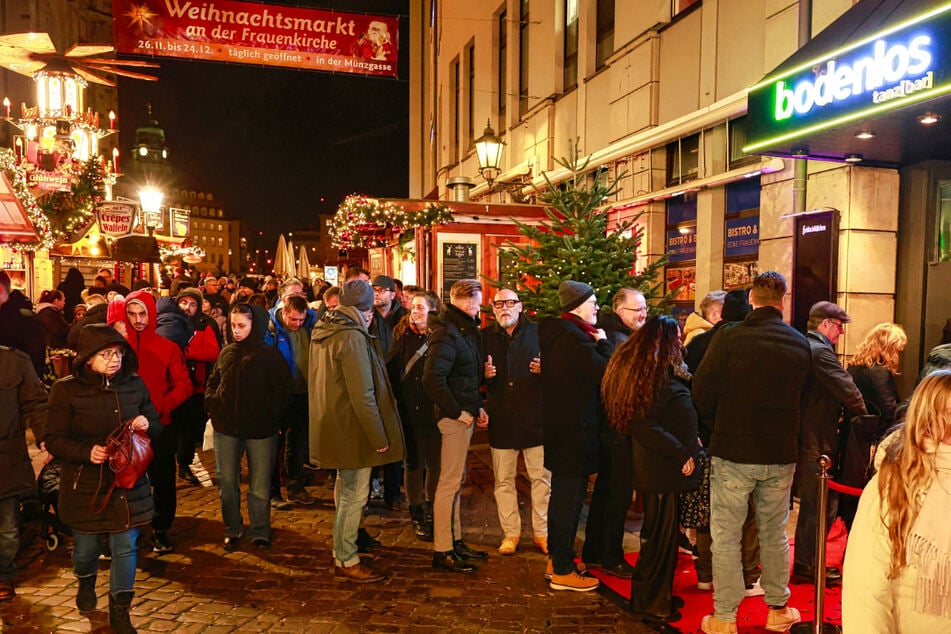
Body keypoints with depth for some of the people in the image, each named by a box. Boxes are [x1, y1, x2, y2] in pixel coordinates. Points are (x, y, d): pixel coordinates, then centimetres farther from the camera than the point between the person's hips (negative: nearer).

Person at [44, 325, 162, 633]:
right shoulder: (67, 389, -9)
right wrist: (86, 452, -23)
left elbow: (157, 427, 8)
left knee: (125, 546, 3)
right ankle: (86, 581, 51)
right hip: (85, 485, -1)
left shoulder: (135, 384, -2)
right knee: (86, 545, 15)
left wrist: (147, 425, -15)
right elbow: (53, 439, -7)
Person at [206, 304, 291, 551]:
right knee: (226, 482, 11)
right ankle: (232, 529, 28)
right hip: (226, 429, 4)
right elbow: (212, 382, 18)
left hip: (261, 430, -3)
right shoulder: (226, 353, 7)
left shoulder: (270, 355, -6)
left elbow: (282, 391, -6)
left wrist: (270, 416, -12)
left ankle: (259, 531, 22)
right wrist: (212, 405, 4)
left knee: (260, 485, 6)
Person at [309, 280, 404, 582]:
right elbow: (363, 395, -23)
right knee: (354, 495, 2)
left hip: (333, 426, 10)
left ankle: (342, 551, 34)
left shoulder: (323, 331, 8)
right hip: (352, 429, -10)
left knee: (345, 490, 21)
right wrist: (379, 436, -16)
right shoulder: (352, 337, -21)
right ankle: (347, 561, 14)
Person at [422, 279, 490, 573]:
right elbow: (432, 379, -27)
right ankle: (442, 551, 7)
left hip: (464, 415, 10)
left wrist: (478, 406, 9)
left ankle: (455, 542, 29)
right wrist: (458, 412, -20)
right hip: (455, 417, -10)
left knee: (456, 480, 17)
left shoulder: (463, 330, 13)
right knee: (450, 483, -2)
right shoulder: (447, 334, -18)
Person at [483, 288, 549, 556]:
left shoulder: (537, 332, 2)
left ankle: (542, 532, 19)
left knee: (541, 477, 4)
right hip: (501, 419, 2)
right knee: (503, 480, 9)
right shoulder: (485, 337, 7)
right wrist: (484, 374, -10)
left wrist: (545, 370, -17)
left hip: (534, 417, -1)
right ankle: (510, 532, 23)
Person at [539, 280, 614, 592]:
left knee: (561, 494, 20)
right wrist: (603, 343, -7)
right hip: (575, 431, -11)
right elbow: (605, 372, -21)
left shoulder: (555, 334, 10)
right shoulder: (575, 338, -21)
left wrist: (597, 343, 12)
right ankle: (562, 572, 9)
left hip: (558, 427, 11)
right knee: (570, 499, -1)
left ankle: (556, 559, 32)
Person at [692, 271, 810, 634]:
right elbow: (802, 396, 9)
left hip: (733, 451, -4)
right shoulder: (800, 344, 0)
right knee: (774, 533, 19)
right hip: (781, 454, 4)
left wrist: (714, 421, 9)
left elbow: (702, 393, -10)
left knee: (726, 535, 6)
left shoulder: (729, 339, -13)